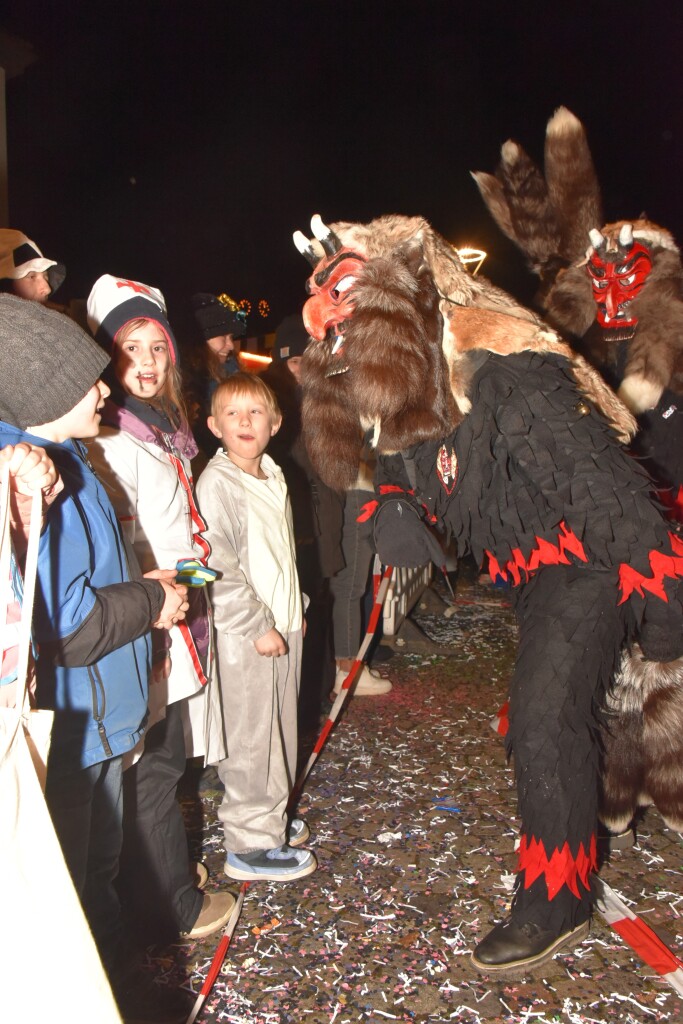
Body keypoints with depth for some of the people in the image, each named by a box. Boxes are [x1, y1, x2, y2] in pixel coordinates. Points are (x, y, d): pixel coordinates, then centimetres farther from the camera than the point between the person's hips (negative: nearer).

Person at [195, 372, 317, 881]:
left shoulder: (273, 476, 9)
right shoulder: (217, 482, -16)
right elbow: (219, 567, -20)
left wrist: (295, 609, 15)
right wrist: (258, 626, -18)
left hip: (283, 626, 8)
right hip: (244, 635, -8)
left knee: (281, 729, 19)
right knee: (252, 739, 1)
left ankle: (273, 816, 36)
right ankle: (251, 843, 16)